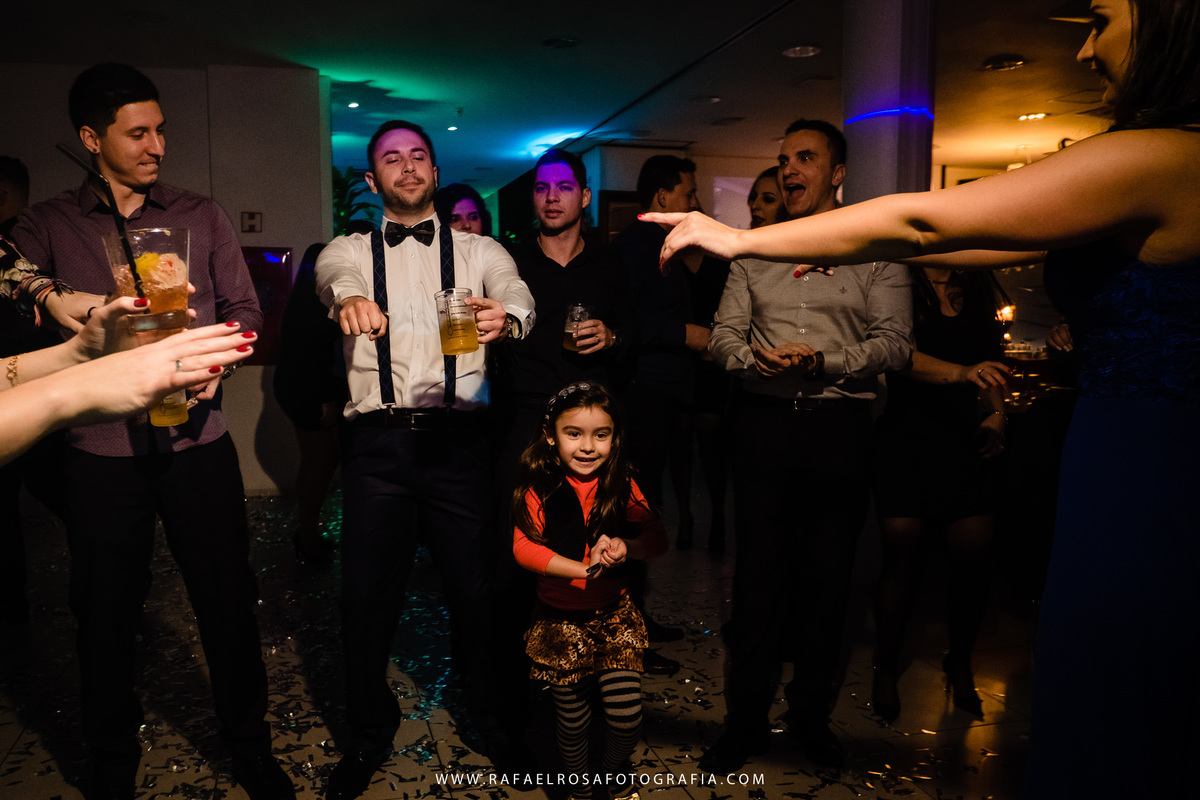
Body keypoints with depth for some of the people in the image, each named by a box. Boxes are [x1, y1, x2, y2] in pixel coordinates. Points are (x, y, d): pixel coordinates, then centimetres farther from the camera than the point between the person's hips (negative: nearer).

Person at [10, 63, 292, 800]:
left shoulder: (202, 216, 9)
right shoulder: (46, 226, 7)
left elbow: (244, 307, 6)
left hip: (199, 442, 1)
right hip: (101, 450, 0)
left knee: (230, 602, 7)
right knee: (106, 615, 13)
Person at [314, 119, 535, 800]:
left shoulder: (479, 251, 12)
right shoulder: (349, 251, 14)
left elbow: (518, 295, -9)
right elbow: (331, 272, -11)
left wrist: (506, 317, -34)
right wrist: (349, 295, -37)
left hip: (459, 436, 0)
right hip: (376, 439, 1)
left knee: (476, 585, 4)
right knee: (367, 592, 6)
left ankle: (493, 717, 30)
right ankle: (370, 731, 30)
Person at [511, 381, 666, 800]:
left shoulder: (621, 485, -1)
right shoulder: (539, 488, -9)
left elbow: (657, 538, -4)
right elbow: (523, 547, -19)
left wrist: (624, 546, -25)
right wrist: (583, 568, -28)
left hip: (614, 615, 2)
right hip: (560, 620, -1)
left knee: (627, 718, 0)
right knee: (573, 722, 10)